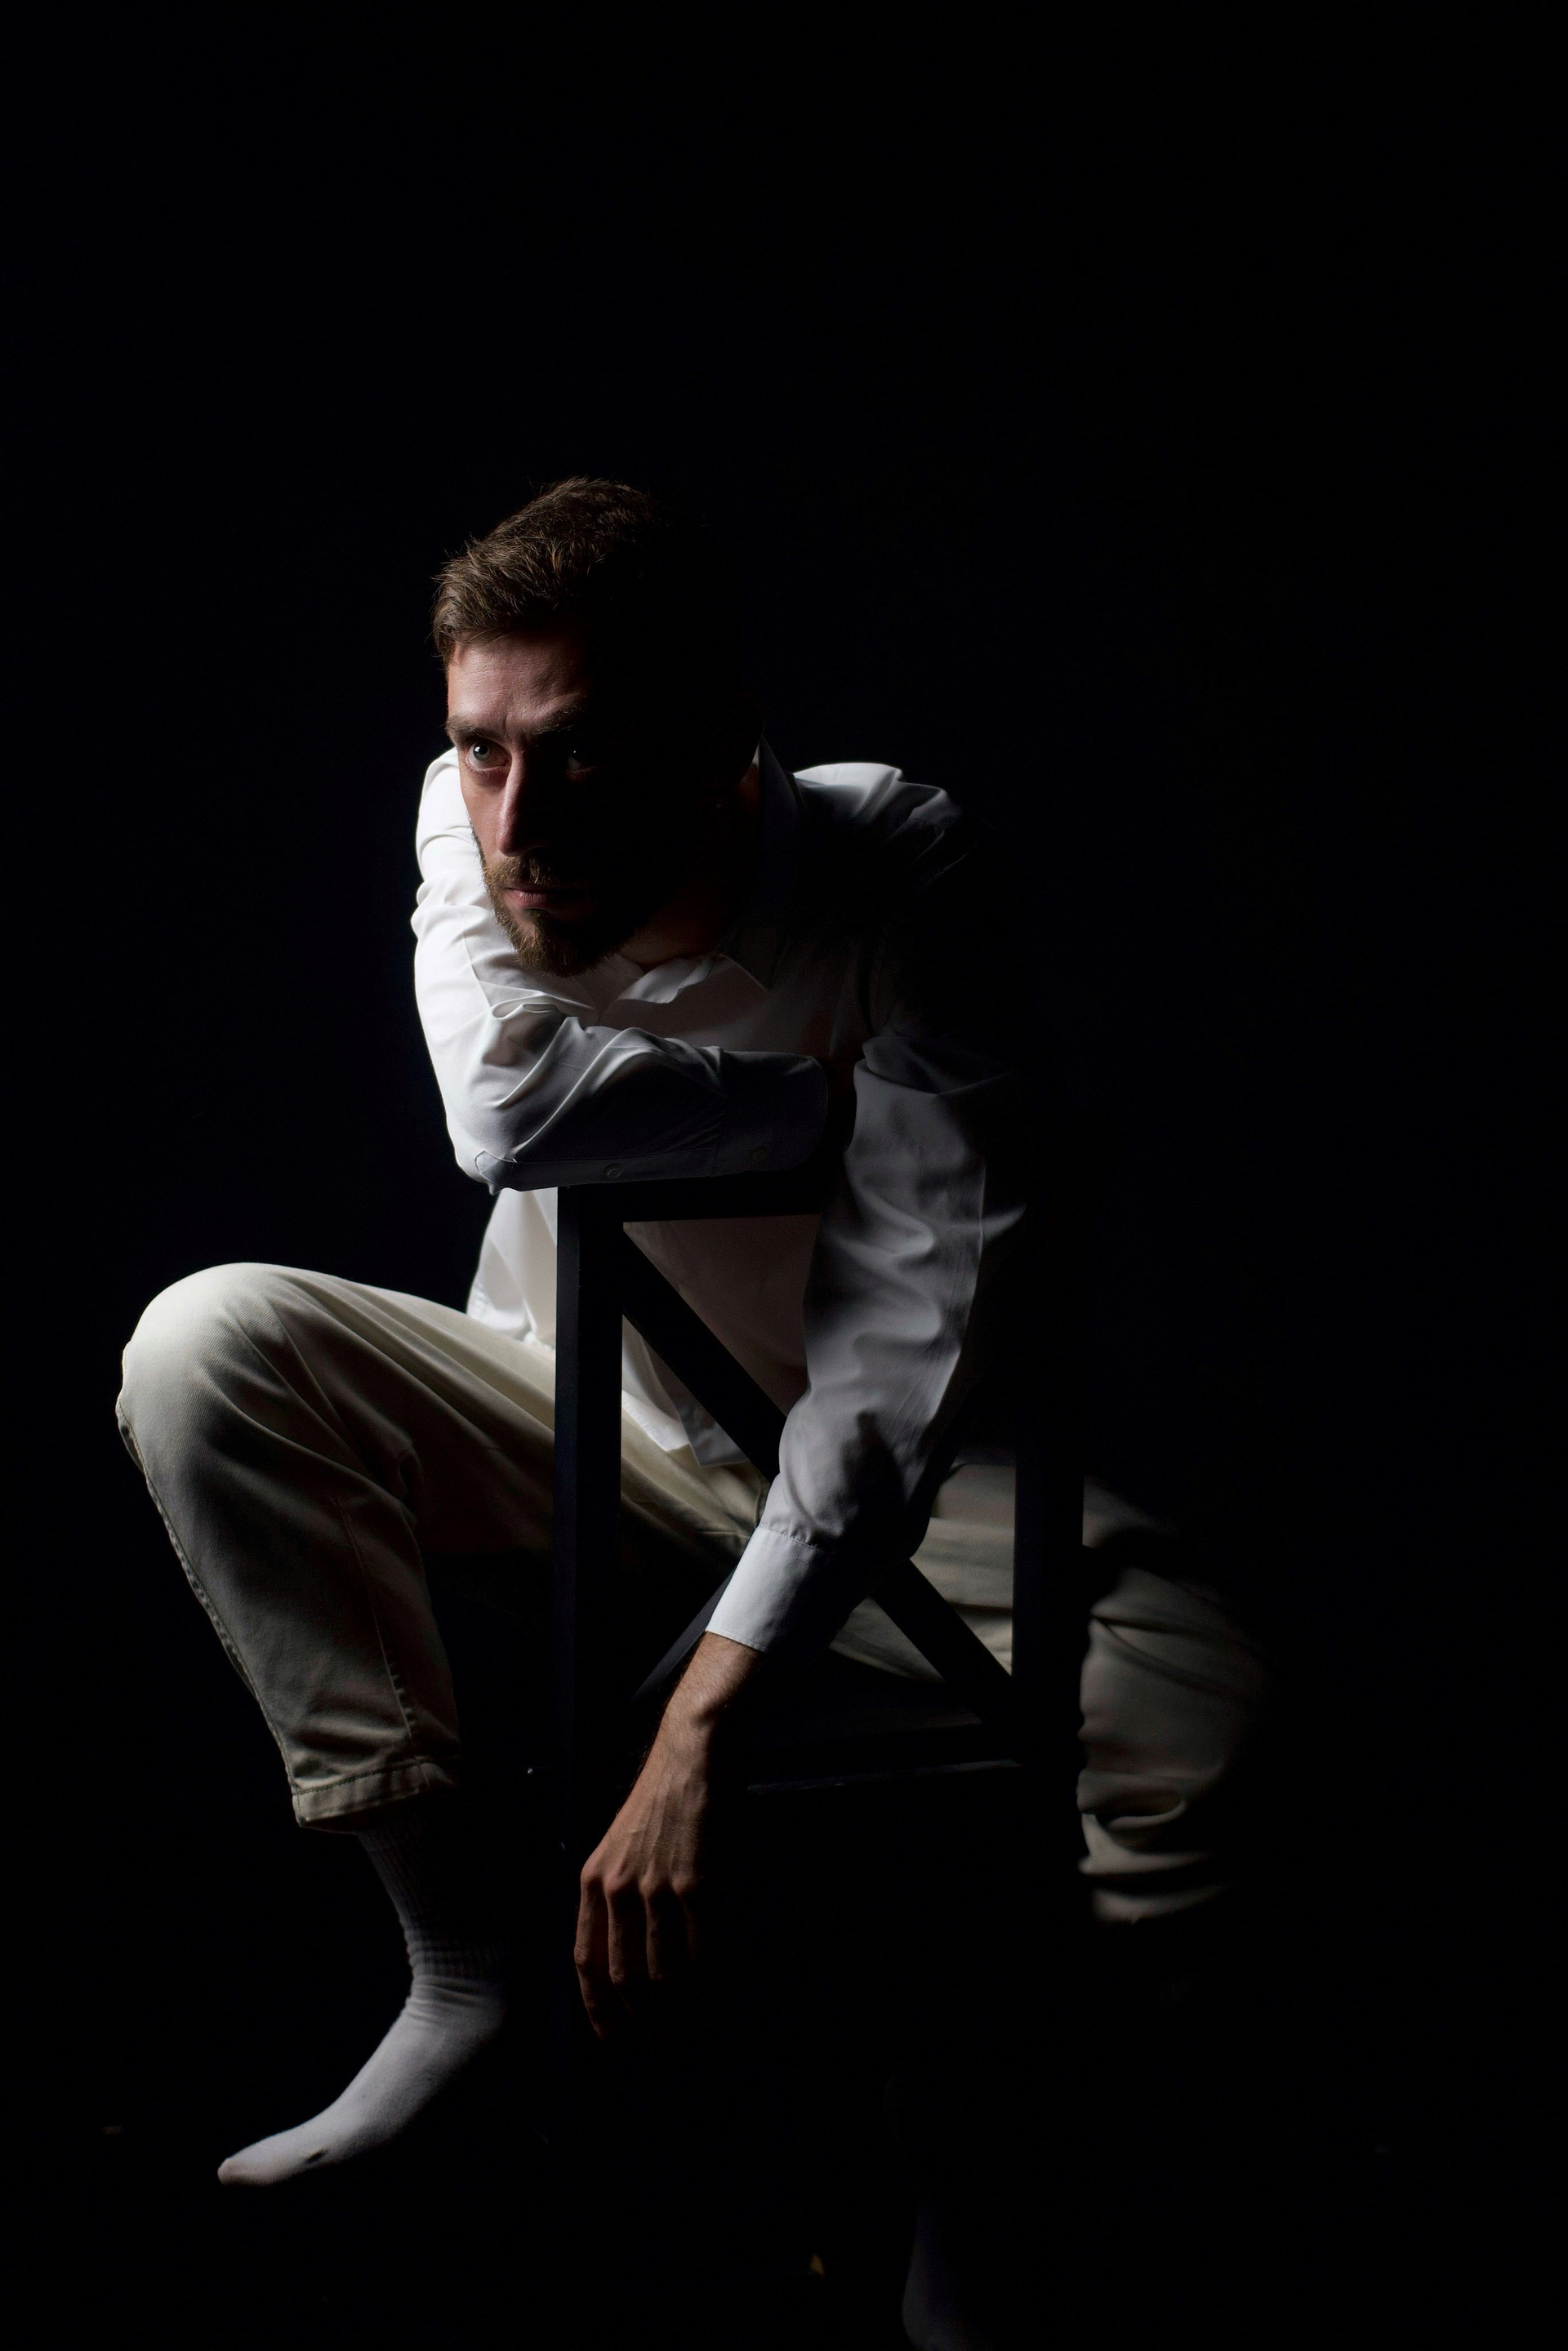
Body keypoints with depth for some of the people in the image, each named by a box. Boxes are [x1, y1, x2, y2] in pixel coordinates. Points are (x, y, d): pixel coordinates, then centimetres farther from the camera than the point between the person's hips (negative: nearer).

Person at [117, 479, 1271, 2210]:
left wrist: (701, 1725, -42)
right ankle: (459, 1972, -14)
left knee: (1205, 1705, -30)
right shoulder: (469, 821, -16)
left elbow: (904, 1335, -34)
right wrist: (843, 1093, -26)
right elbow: (507, 1106, -35)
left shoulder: (905, 869, -26)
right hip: (575, 1424, 3)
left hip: (870, 1469, -3)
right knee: (204, 1347, -22)